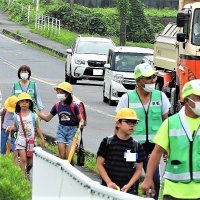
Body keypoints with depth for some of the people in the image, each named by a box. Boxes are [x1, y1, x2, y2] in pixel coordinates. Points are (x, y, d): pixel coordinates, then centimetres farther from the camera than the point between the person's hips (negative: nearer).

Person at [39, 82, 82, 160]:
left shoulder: (73, 106, -12)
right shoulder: (57, 106, 1)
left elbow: (80, 119, -5)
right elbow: (47, 118, 10)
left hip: (72, 130, -4)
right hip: (61, 130, 4)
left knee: (69, 156, -7)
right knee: (62, 155, -1)